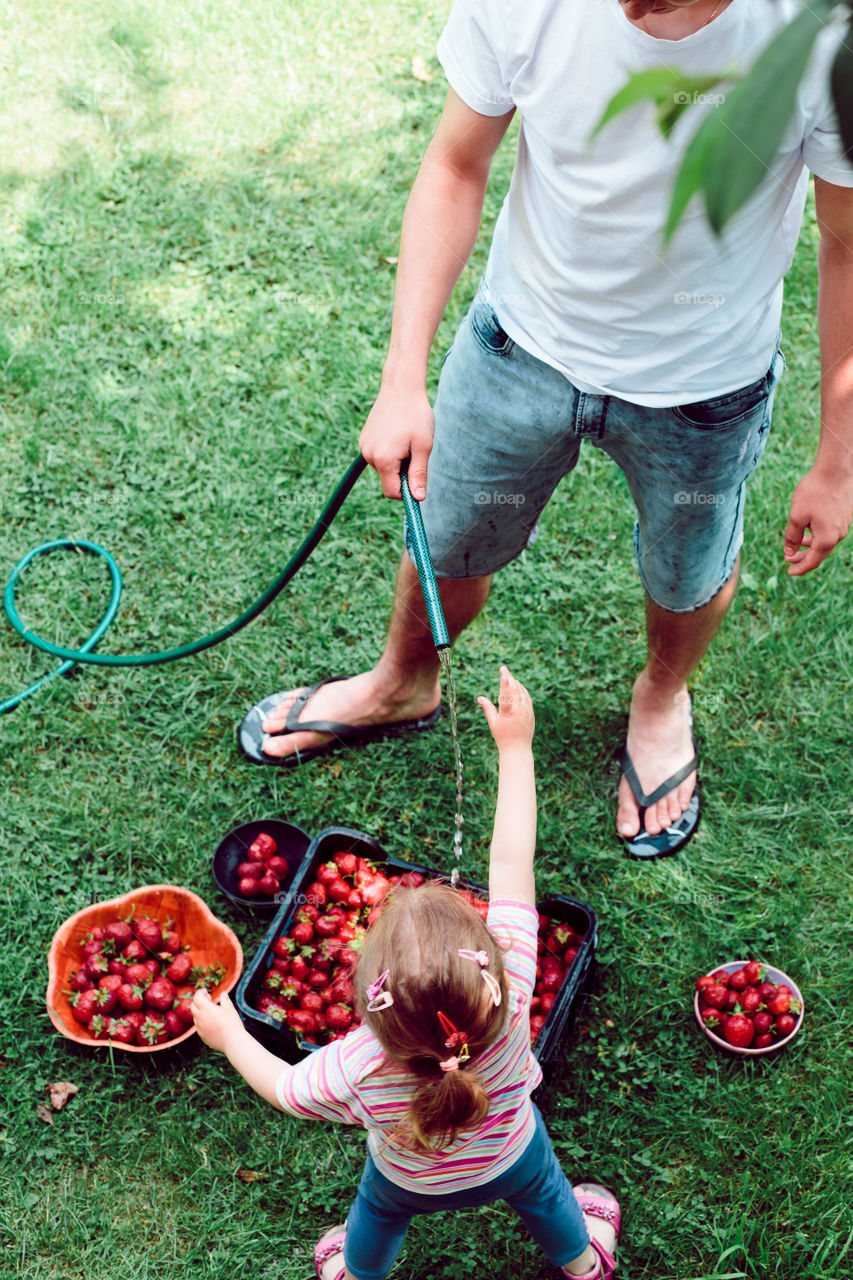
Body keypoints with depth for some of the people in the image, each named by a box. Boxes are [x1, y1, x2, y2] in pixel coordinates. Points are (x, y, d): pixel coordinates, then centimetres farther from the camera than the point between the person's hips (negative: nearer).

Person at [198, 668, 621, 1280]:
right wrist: (515, 747, -32)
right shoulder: (511, 999, -47)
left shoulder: (354, 1072, -47)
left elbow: (283, 1087, -24)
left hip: (410, 1183, 0)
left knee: (377, 1214, 35)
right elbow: (513, 865, -39)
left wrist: (228, 1035, -7)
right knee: (544, 1191, 35)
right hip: (511, 1160, 0)